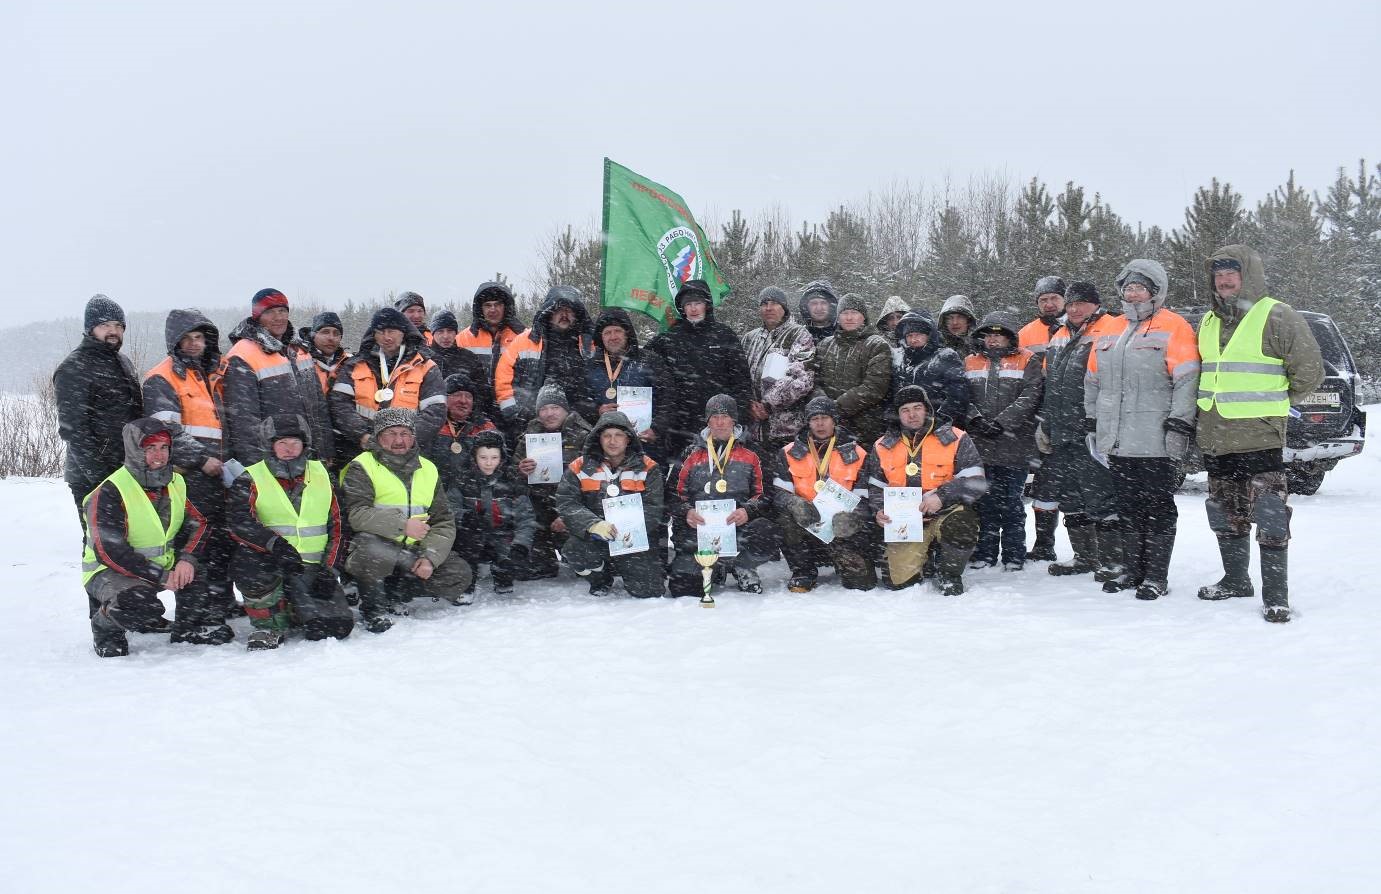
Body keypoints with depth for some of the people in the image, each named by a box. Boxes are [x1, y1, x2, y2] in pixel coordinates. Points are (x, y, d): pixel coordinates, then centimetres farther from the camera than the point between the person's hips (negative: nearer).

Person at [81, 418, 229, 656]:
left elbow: (196, 525, 4)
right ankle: (104, 624, -3)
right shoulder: (109, 493, -20)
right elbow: (110, 551, -25)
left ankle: (189, 627, 9)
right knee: (138, 604, -34)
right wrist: (161, 576, -27)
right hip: (107, 571, -7)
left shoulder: (175, 483, 3)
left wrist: (187, 559, -18)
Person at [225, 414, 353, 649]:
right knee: (249, 563, -38)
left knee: (337, 627, -18)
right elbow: (239, 522, -14)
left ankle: (293, 610, 18)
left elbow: (336, 526, 12)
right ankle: (270, 625, -10)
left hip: (314, 568, 2)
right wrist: (275, 544, -29)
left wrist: (328, 569, -1)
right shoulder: (251, 479, 2)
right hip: (273, 565, -2)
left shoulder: (321, 475, 12)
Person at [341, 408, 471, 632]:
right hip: (375, 544, -5)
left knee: (460, 576, -11)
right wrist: (403, 525, -26)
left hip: (411, 552, 5)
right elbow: (357, 514, -19)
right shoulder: (362, 467, -3)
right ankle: (371, 606, -9)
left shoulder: (428, 470, 14)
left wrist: (430, 557, -8)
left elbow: (444, 522, 9)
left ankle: (395, 593, 8)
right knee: (376, 552, -40)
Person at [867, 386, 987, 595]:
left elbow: (975, 482, -8)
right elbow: (875, 488, 16)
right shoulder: (883, 447, 9)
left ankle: (949, 574, -5)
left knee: (962, 526, -37)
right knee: (902, 581, -13)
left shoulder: (955, 439, -2)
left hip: (945, 513, -2)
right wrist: (879, 511, -5)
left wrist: (942, 496, -22)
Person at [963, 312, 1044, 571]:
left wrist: (1001, 423, -17)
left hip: (1014, 445, -3)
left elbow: (1029, 398, -8)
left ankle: (1014, 554, 9)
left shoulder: (1027, 362, 4)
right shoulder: (970, 363, 14)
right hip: (980, 444, 3)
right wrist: (976, 418, -14)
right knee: (986, 501, 8)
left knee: (1011, 502, 2)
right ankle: (986, 552, 15)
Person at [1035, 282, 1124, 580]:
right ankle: (1084, 557, 25)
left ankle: (1112, 559, 4)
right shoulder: (1058, 338, 19)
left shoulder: (1111, 332, -7)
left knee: (1101, 499, -4)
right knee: (1071, 500, 14)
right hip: (1061, 437, 8)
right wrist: (1044, 424, 21)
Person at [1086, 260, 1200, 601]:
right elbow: (1093, 381, 22)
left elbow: (1187, 381, -11)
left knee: (1158, 509, 0)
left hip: (1156, 444, -6)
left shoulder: (1173, 327, -4)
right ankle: (1132, 570, 23)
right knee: (1128, 508, 13)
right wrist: (1093, 424, 17)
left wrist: (1178, 427, -16)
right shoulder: (1111, 333, 17)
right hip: (1117, 442, 6)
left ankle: (1156, 577, 6)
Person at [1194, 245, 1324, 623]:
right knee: (1226, 517, 16)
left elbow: (1309, 370, -7)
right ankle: (1235, 581, 30)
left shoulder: (1276, 316, -7)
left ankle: (1275, 596, -3)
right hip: (1215, 439, 7)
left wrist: (1274, 403, 3)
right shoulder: (1209, 322, 14)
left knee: (1269, 520, -8)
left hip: (1259, 439, -7)